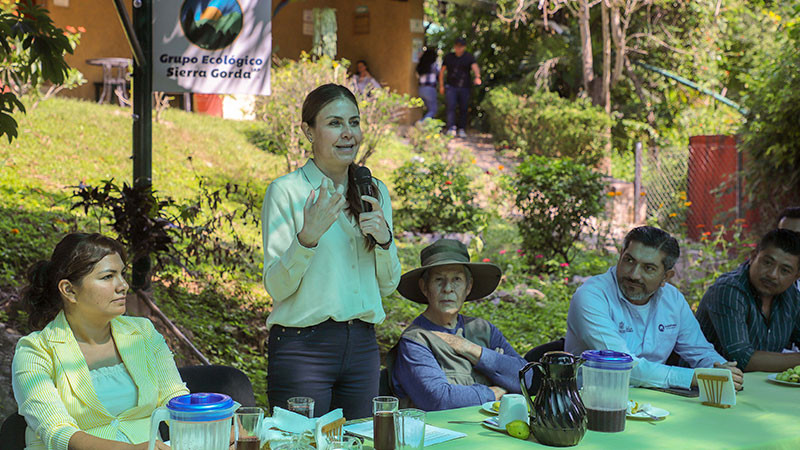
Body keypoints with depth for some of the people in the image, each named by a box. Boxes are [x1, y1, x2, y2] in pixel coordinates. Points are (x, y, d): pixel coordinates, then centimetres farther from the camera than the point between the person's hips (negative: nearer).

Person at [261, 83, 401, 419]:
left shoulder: (376, 192, 9)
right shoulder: (286, 191, -7)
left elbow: (388, 285, 11)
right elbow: (276, 287, -10)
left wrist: (384, 239, -7)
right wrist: (308, 237, -26)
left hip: (362, 344, 5)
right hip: (302, 345, -5)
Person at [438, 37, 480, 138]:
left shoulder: (469, 57, 1)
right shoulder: (448, 57, 6)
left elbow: (475, 67, -17)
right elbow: (442, 71, 14)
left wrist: (477, 77, -38)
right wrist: (441, 86, 10)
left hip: (464, 87, 0)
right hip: (451, 87, 0)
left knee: (463, 109, 2)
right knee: (451, 107, -15)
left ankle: (462, 130, 13)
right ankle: (451, 128, -22)